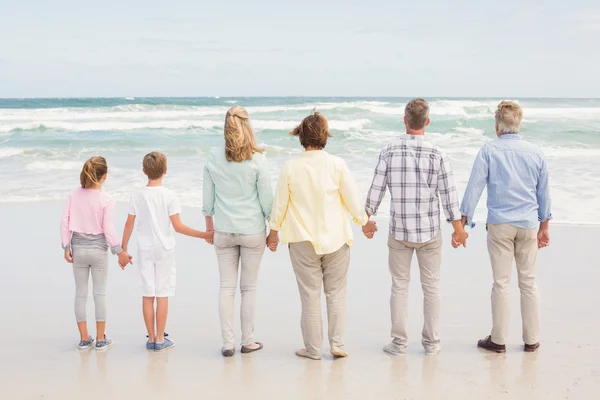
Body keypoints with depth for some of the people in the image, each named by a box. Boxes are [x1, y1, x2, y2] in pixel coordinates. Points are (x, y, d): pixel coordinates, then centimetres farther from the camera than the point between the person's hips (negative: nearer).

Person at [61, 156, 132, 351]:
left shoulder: (74, 196, -5)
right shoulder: (106, 201, -15)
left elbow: (65, 223, -3)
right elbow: (109, 231, -15)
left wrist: (67, 247, 6)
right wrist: (120, 252, -3)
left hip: (78, 249, 3)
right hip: (98, 250, -3)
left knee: (80, 293, 11)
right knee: (100, 293, 8)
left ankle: (84, 338, 18)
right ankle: (101, 339, 13)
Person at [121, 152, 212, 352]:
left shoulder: (137, 195, -2)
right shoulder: (169, 195, -11)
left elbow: (129, 225, 1)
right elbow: (178, 227, -15)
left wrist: (123, 249, 11)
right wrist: (204, 235, -8)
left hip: (144, 250, 3)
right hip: (164, 249, -3)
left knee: (147, 295, 8)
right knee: (162, 296, 3)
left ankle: (151, 339, 14)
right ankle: (160, 340, 7)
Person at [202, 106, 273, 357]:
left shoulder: (213, 158, -2)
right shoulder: (257, 160, -11)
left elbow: (208, 196, 6)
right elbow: (266, 198, -6)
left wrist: (209, 222, 21)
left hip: (224, 231, 2)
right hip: (252, 230, -2)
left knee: (226, 287, 8)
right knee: (249, 287, 9)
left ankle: (228, 343, 10)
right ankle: (247, 342, 16)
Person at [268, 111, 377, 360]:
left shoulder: (291, 167, -7)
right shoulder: (337, 164, -9)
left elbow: (280, 203, 0)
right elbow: (352, 198, -2)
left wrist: (274, 231, 14)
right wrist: (364, 222, 15)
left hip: (303, 240, 0)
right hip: (335, 238, 0)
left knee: (310, 294, 7)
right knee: (336, 292, 12)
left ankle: (313, 348, 12)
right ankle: (337, 343, 10)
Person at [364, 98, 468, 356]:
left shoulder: (389, 152, -7)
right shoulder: (437, 154, -10)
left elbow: (376, 189, -3)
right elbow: (448, 194, -7)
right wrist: (458, 228, 3)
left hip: (399, 231, 1)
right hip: (429, 232, -1)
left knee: (399, 286, 10)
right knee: (431, 287, 11)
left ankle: (399, 343, 13)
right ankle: (431, 343, 15)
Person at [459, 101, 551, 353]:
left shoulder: (489, 151, -4)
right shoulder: (534, 152, 5)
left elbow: (474, 188, -7)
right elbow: (544, 192, 11)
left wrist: (463, 223, -3)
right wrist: (544, 226, 20)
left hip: (499, 225, -2)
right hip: (528, 225, 2)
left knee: (501, 283, 3)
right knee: (528, 283, 9)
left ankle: (498, 340, 9)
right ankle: (531, 340, 15)